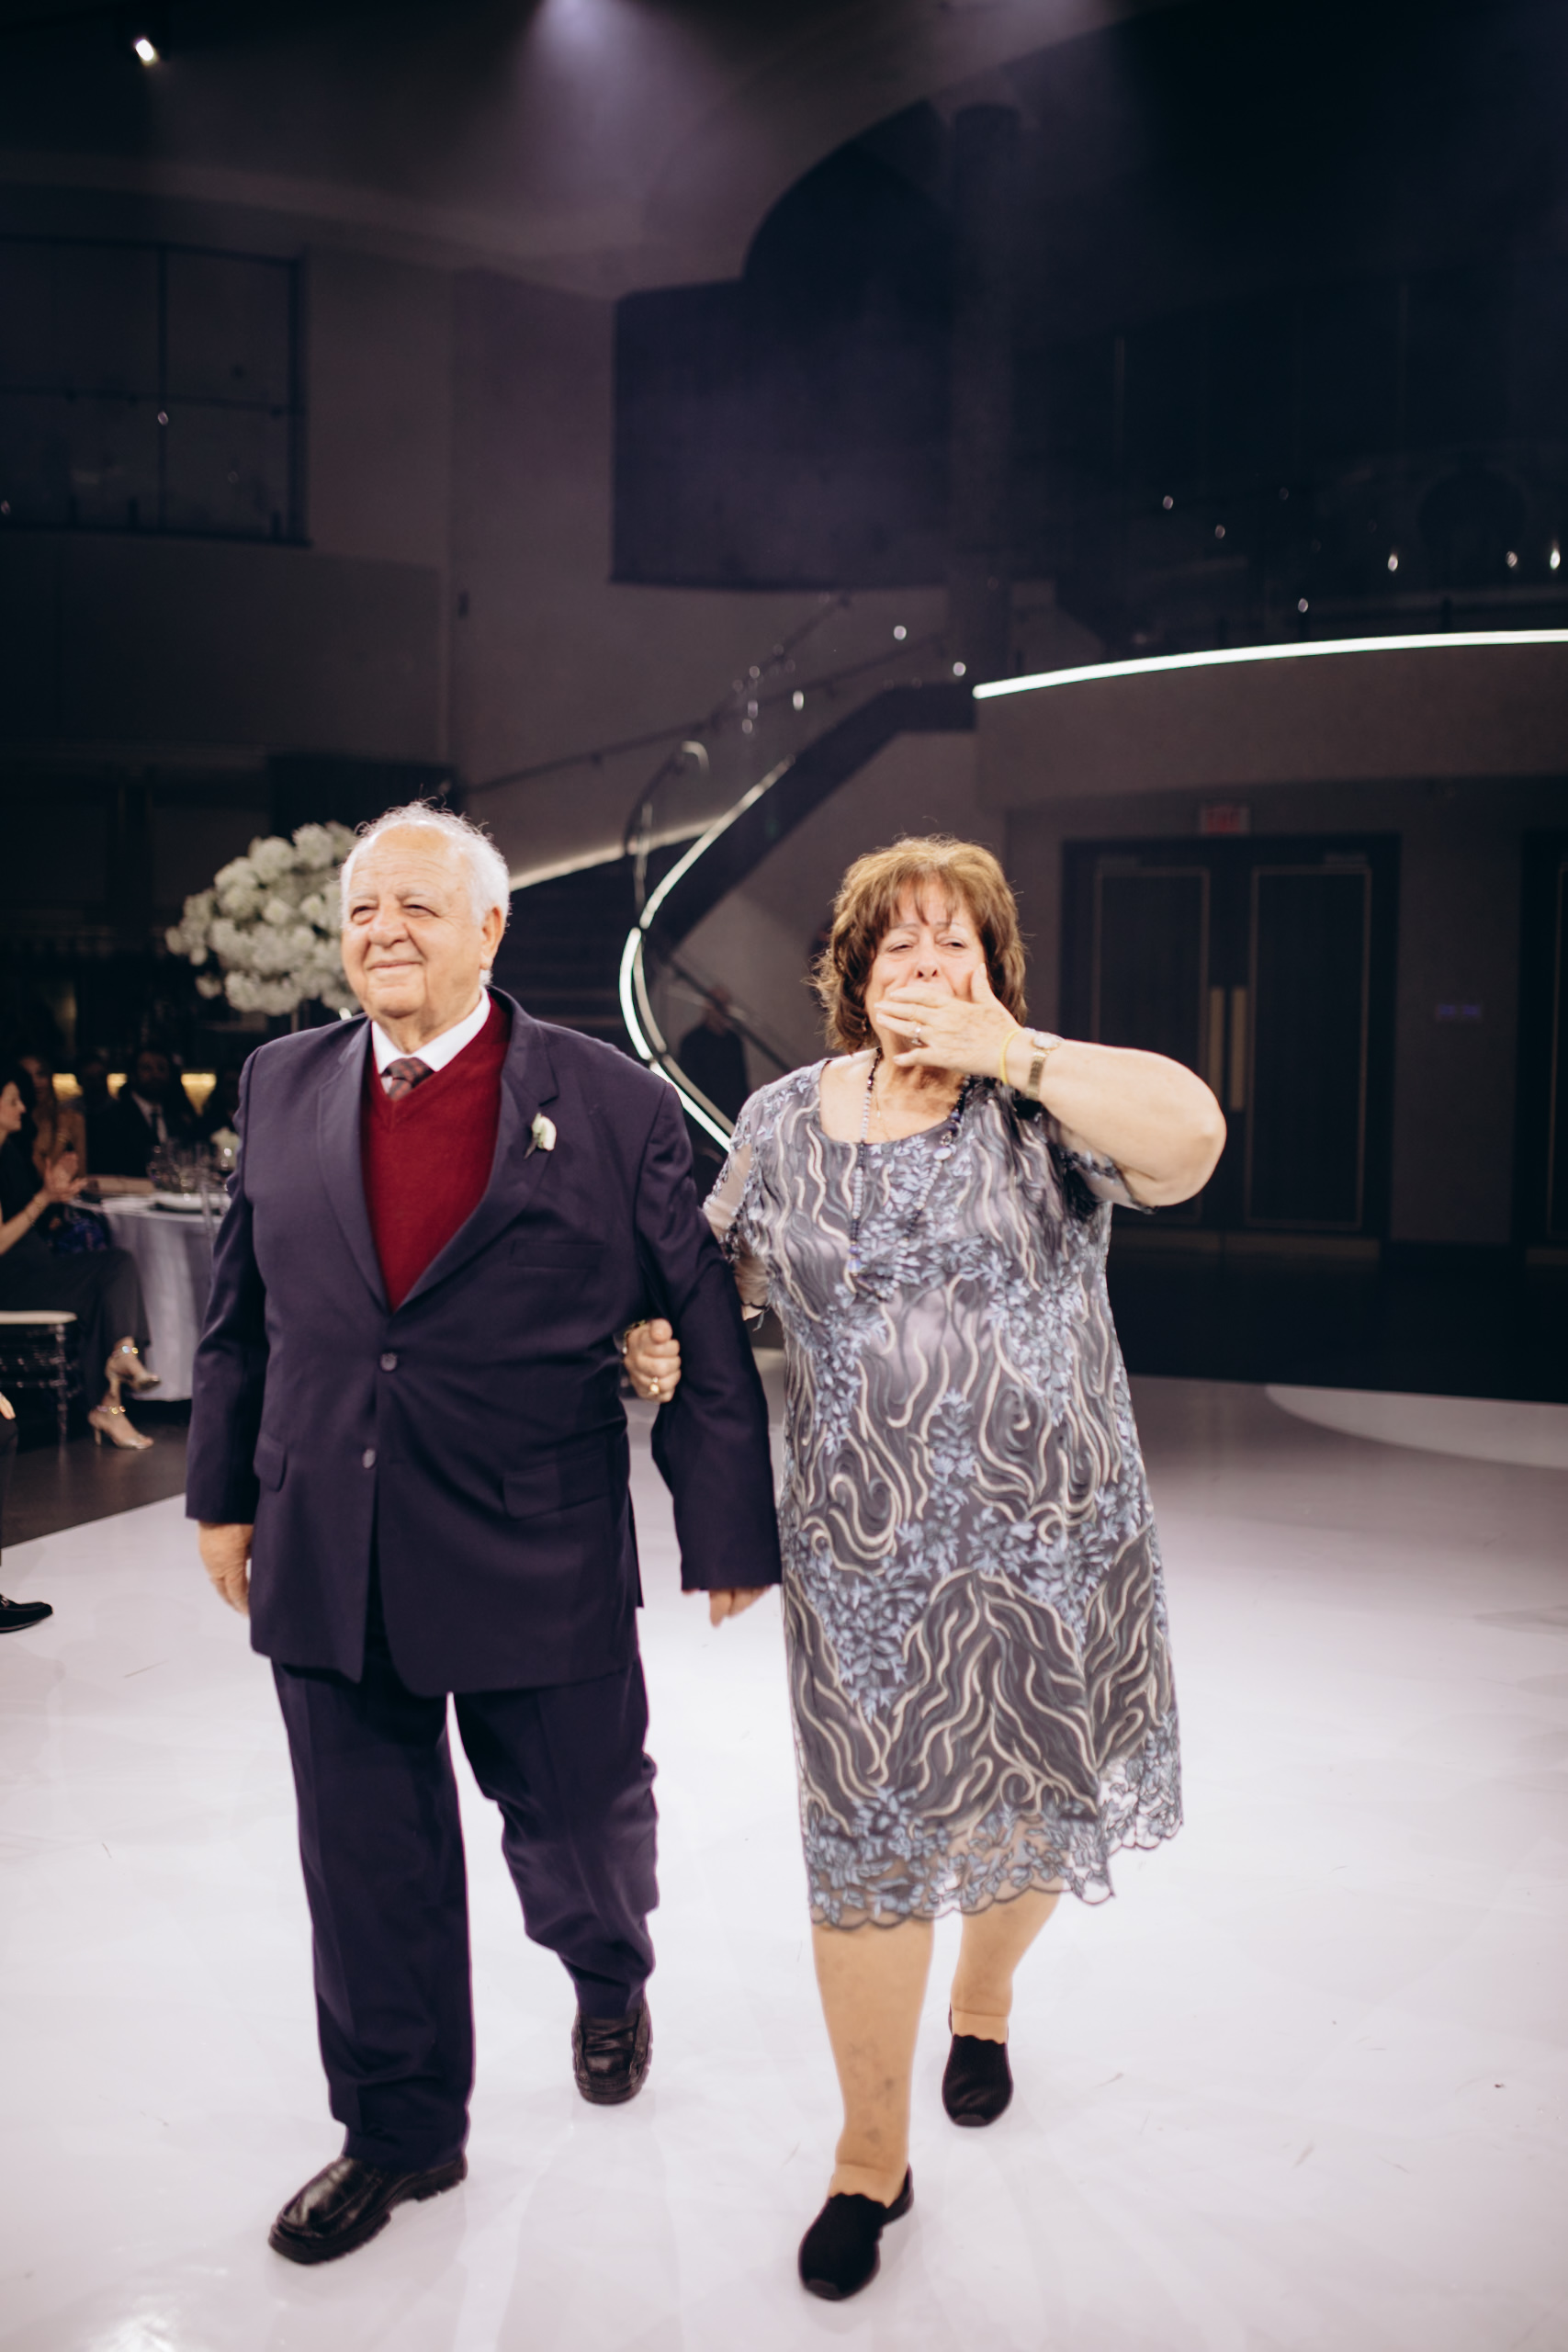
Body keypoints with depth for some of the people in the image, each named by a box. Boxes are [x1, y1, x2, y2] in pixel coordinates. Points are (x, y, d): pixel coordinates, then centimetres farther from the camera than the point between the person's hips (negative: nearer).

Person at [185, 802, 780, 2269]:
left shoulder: (611, 1104, -8)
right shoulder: (282, 1088, 3)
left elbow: (707, 1334, -5)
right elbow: (240, 1311, 12)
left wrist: (729, 1531, -3)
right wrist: (223, 1493, 14)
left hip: (539, 1569, -3)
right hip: (326, 1568, 3)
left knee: (575, 1828, 15)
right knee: (368, 1869, 14)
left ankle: (609, 1983, 50)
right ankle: (400, 2132, 36)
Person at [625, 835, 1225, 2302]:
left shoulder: (1045, 1105, -5)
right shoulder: (785, 1119, 3)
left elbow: (1189, 1138, -25)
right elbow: (718, 1268, 16)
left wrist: (1006, 1053, -22)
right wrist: (658, 1338, -5)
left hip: (1054, 1537, 0)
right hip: (864, 1556, 1)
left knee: (1032, 1806, 17)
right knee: (864, 1840, 5)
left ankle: (983, 2000, 50)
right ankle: (872, 2160, 25)